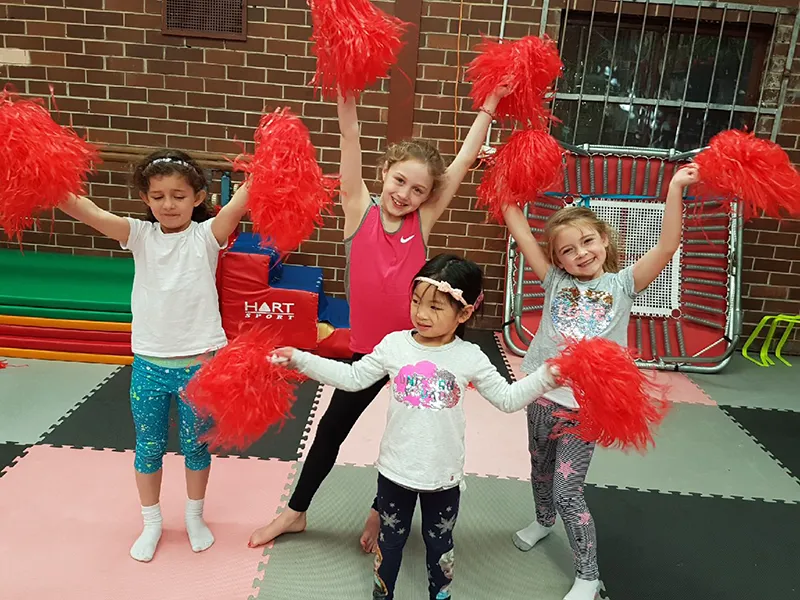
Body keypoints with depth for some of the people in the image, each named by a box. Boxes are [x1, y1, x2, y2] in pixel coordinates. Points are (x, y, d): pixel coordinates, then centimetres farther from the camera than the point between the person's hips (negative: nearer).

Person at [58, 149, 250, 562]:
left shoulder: (207, 235, -7)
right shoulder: (140, 235, -1)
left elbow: (245, 197, -22)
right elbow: (86, 211, -14)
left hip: (199, 362, -2)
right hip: (149, 363, 2)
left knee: (196, 446, 16)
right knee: (148, 447, 16)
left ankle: (194, 516, 40)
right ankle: (151, 523, 39)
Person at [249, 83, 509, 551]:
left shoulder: (422, 222, -7)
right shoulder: (360, 211, -8)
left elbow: (463, 162, -8)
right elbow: (351, 139, -16)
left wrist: (490, 106, -8)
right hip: (367, 347, 0)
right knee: (332, 427, 16)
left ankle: (381, 511, 42)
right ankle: (296, 512, 38)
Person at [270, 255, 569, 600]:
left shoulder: (470, 358, -11)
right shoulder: (394, 344, -10)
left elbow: (508, 398, -5)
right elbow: (351, 378, -3)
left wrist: (547, 376, -18)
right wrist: (298, 359, -8)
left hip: (444, 475, 0)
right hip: (395, 469, 1)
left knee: (440, 544, 22)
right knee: (390, 540, 22)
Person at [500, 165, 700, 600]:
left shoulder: (622, 284, -2)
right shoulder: (555, 281, 1)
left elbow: (666, 248, -14)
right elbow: (521, 232, -3)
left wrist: (675, 189, -22)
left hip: (585, 405, -3)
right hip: (542, 395, 4)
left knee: (567, 491, 0)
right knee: (541, 469, 24)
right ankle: (543, 520, 55)